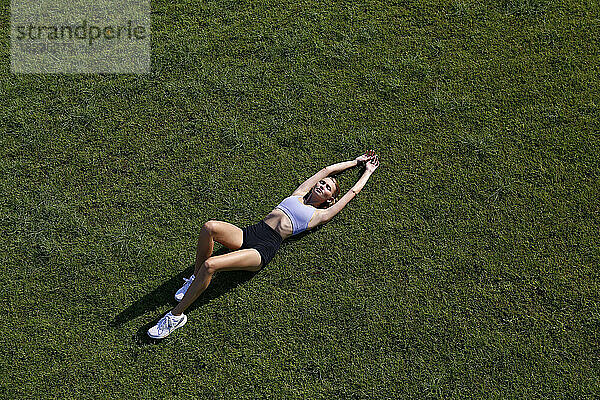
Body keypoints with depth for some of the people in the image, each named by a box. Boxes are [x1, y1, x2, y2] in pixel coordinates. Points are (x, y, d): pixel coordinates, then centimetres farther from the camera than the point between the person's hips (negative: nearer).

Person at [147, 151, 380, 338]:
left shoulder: (320, 215, 11)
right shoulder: (298, 195, 25)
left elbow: (353, 192, 18)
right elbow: (328, 170, 32)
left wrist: (367, 170, 34)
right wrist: (356, 161, 42)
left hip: (264, 248, -5)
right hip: (249, 233, 5)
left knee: (210, 265, -27)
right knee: (209, 227, -29)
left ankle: (176, 315, -15)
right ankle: (196, 278, -9)